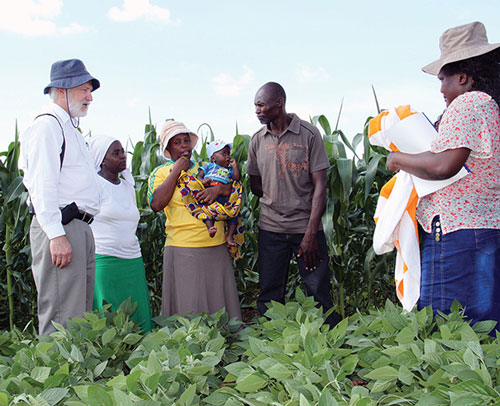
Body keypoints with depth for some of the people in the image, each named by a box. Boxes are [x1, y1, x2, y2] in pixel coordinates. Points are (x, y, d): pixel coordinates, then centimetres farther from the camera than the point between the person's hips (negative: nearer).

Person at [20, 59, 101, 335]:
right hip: (60, 228, -10)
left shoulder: (72, 129, 23)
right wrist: (57, 235, -22)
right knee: (61, 317, -8)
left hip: (80, 228, 10)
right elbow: (42, 186, -16)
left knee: (81, 315, 11)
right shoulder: (46, 126, -7)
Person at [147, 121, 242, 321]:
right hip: (182, 249, -3)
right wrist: (176, 171, -6)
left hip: (216, 246, 4)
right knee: (187, 305, -2)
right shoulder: (160, 173, 7)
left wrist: (218, 188, -11)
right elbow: (157, 204, -10)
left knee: (219, 302, 7)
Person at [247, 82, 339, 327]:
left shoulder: (309, 134, -2)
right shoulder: (257, 140, 9)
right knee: (269, 296, 6)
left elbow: (319, 185, -6)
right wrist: (274, 196, -4)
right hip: (270, 228, 3)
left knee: (319, 293, -1)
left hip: (306, 227, -3)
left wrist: (311, 233, -13)